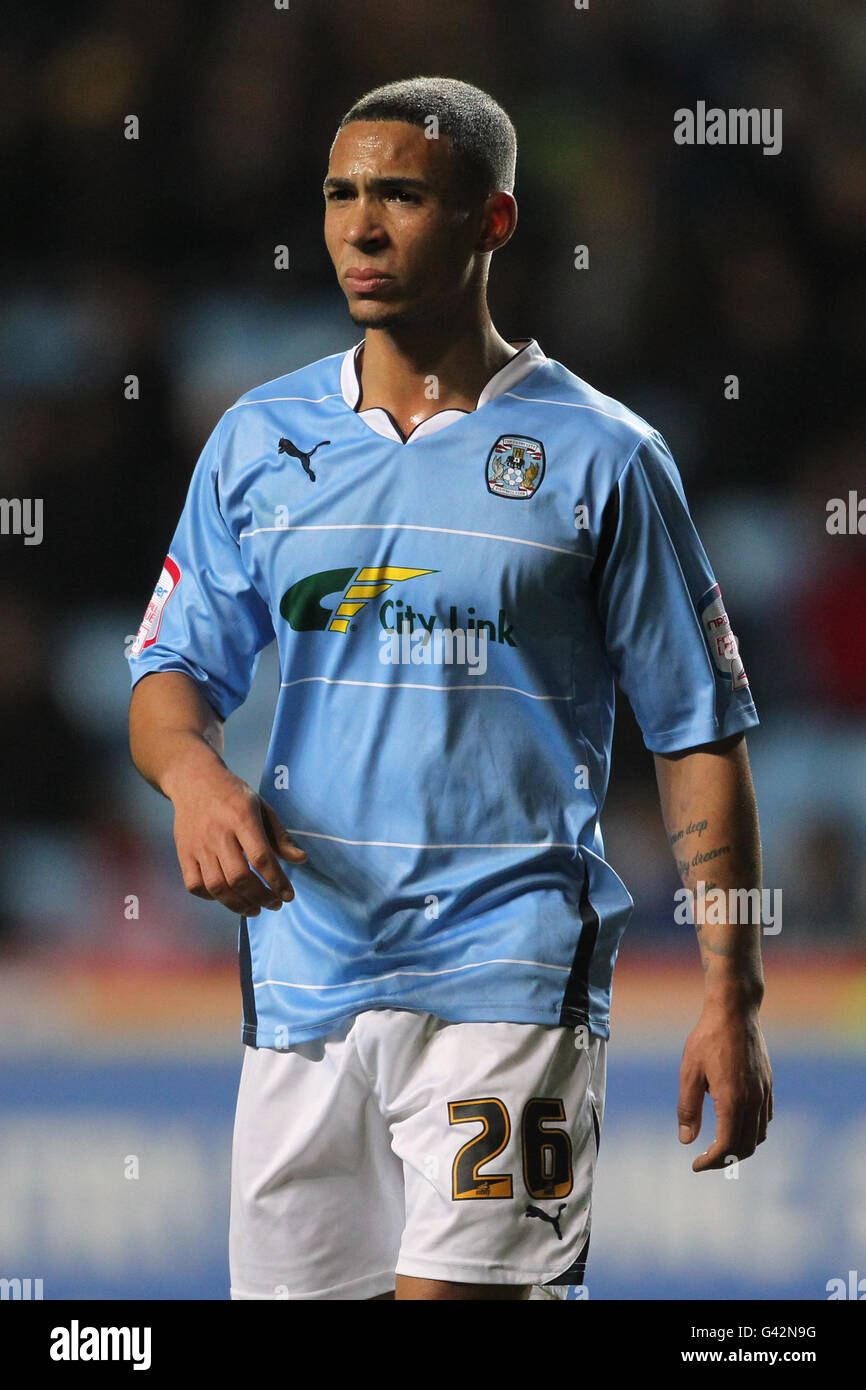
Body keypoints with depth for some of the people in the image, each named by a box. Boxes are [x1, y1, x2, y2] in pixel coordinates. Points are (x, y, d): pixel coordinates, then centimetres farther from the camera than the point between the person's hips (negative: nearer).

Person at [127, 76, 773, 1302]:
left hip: (511, 979, -4)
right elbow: (176, 666, 11)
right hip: (303, 970, 4)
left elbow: (699, 736, 2)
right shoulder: (260, 441, 11)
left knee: (455, 1289, -18)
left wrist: (731, 1000, -3)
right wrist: (194, 774, -14)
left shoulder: (602, 456, 1)